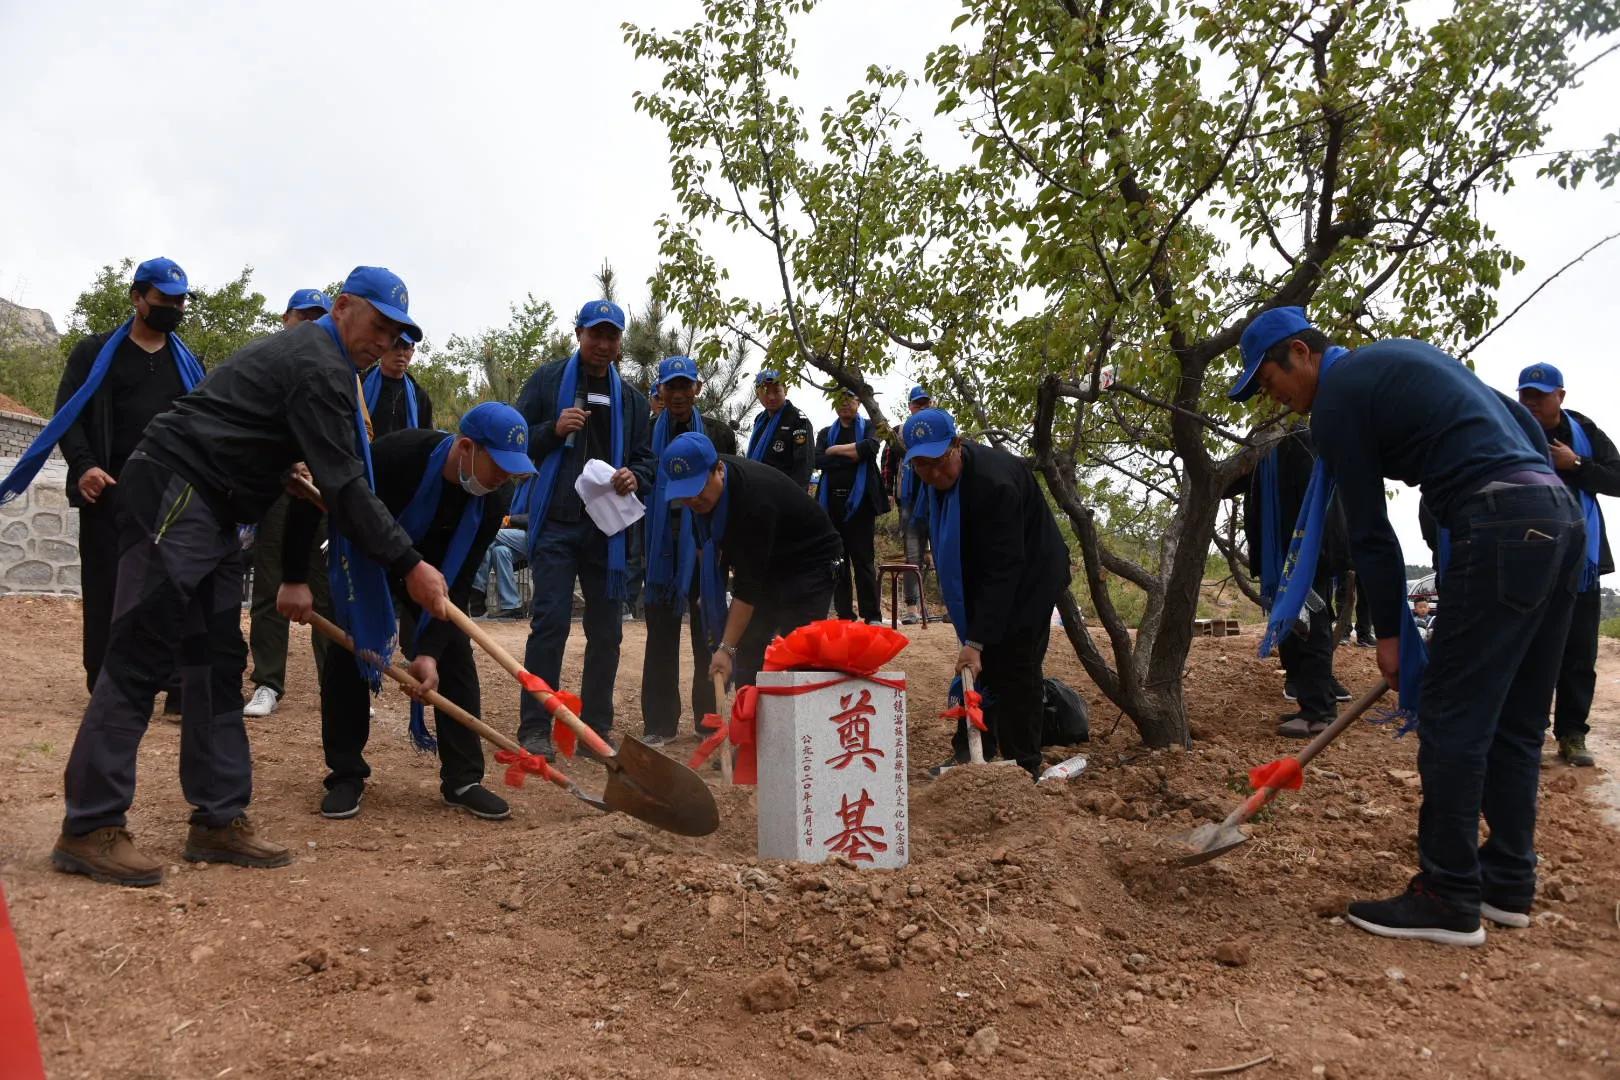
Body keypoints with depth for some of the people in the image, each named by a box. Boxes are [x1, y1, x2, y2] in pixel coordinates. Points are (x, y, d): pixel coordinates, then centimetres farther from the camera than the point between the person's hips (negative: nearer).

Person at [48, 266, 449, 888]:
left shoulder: (310, 356, 20)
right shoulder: (319, 365, -12)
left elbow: (321, 481, 22)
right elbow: (343, 486, -18)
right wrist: (409, 565, -16)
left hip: (207, 510, 11)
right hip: (174, 493, -11)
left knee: (218, 661, 7)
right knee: (140, 659, -9)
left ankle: (219, 820, 11)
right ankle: (89, 829, -4)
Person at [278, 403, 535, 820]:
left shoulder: (494, 500, -26)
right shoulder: (397, 454, -39)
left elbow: (457, 583, -22)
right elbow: (311, 500, -31)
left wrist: (430, 650, -29)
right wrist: (294, 579, -31)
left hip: (431, 567, 3)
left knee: (455, 655, -7)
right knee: (346, 653, -11)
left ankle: (463, 779, 1)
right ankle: (346, 775, 5)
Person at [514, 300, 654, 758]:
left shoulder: (631, 398, 14)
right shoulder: (547, 380, 5)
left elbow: (645, 458, 15)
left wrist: (635, 476, -7)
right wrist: (554, 430, -16)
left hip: (609, 527, 4)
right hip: (556, 523, -4)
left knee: (606, 630, 7)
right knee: (550, 623, -7)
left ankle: (598, 726, 18)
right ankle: (535, 728, 1)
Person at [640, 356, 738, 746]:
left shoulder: (717, 433, 6)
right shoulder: (650, 434, 6)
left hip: (704, 545, 0)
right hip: (661, 547, 1)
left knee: (708, 633, 4)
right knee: (661, 632, 4)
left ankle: (710, 719, 15)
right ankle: (659, 722, 12)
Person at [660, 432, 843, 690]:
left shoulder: (755, 497, -37)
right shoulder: (702, 490, -13)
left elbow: (749, 585, -35)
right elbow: (705, 543, 7)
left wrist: (726, 648, -34)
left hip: (809, 561, -8)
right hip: (767, 564, 8)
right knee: (746, 652, 0)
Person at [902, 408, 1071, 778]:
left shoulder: (995, 482, -35)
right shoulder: (939, 478, -8)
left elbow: (1004, 568, -35)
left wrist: (976, 641, -37)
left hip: (1028, 579, -8)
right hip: (982, 580, 8)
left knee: (1016, 668, -8)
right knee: (980, 667, 8)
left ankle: (1023, 767, 1)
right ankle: (969, 756, 16)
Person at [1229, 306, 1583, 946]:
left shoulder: (1338, 395, -3)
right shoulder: (1398, 358, 23)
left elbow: (1369, 531, -2)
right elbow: (1522, 425, 23)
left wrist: (1390, 634, 7)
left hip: (1501, 528, -10)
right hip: (1557, 512, 10)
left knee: (1451, 720, -4)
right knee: (1514, 722, 14)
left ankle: (1449, 900, 1)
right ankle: (1508, 883, 21)